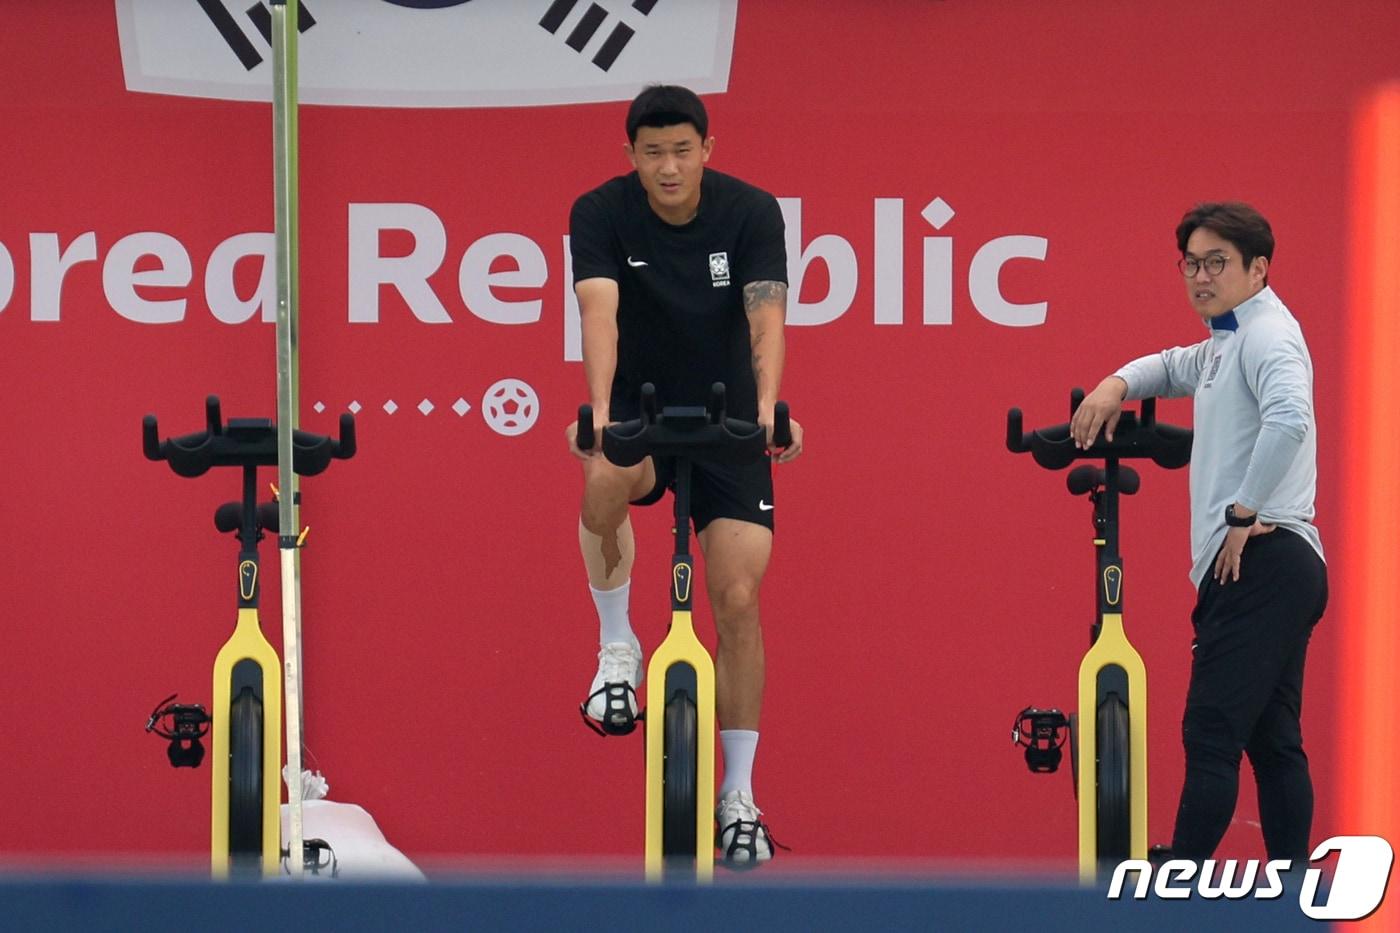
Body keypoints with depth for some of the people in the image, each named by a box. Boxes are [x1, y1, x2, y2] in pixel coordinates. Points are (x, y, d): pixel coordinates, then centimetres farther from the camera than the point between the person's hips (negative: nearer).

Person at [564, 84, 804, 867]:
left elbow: (767, 317, -25)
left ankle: (740, 795, 2)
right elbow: (599, 311, -28)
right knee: (607, 479, -37)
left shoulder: (751, 213, -13)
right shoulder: (602, 215, -14)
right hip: (641, 407, -1)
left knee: (739, 600, -9)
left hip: (727, 416, 1)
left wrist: (768, 408, -44)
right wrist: (599, 410, -45)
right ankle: (618, 646, -13)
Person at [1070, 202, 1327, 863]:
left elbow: (1289, 419, -29)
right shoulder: (1228, 343, 22)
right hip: (1268, 569, 11)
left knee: (1211, 736, -13)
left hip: (1261, 562, -11)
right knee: (1273, 744, 9)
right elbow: (1177, 368, 42)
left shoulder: (1265, 335, -10)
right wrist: (1117, 385, 20)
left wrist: (1244, 513, -22)